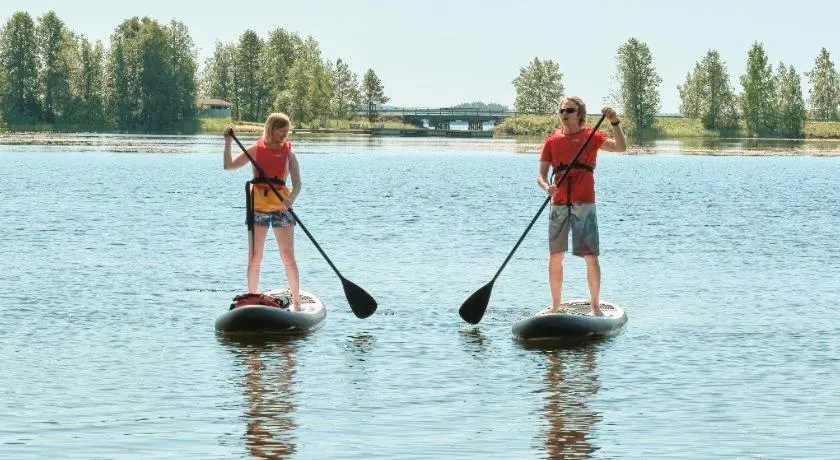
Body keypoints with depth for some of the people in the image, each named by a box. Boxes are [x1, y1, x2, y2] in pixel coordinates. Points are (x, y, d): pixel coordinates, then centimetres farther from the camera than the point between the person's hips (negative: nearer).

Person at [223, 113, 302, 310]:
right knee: (254, 257, 3)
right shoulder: (256, 149, 6)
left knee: (288, 256, -4)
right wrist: (228, 142, -4)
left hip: (281, 206, -1)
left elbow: (297, 183, -6)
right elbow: (229, 165, 8)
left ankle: (296, 301, 2)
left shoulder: (288, 153, 4)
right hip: (258, 206, 1)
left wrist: (291, 199, -27)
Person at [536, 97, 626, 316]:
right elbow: (541, 174, 6)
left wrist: (615, 123, -22)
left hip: (584, 203, -3)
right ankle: (555, 306, 16)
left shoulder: (591, 137, 3)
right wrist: (547, 186, -15)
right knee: (555, 256, 5)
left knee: (590, 256, -6)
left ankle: (595, 306, 2)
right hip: (559, 204, 3)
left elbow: (620, 147, -10)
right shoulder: (552, 140, 10)